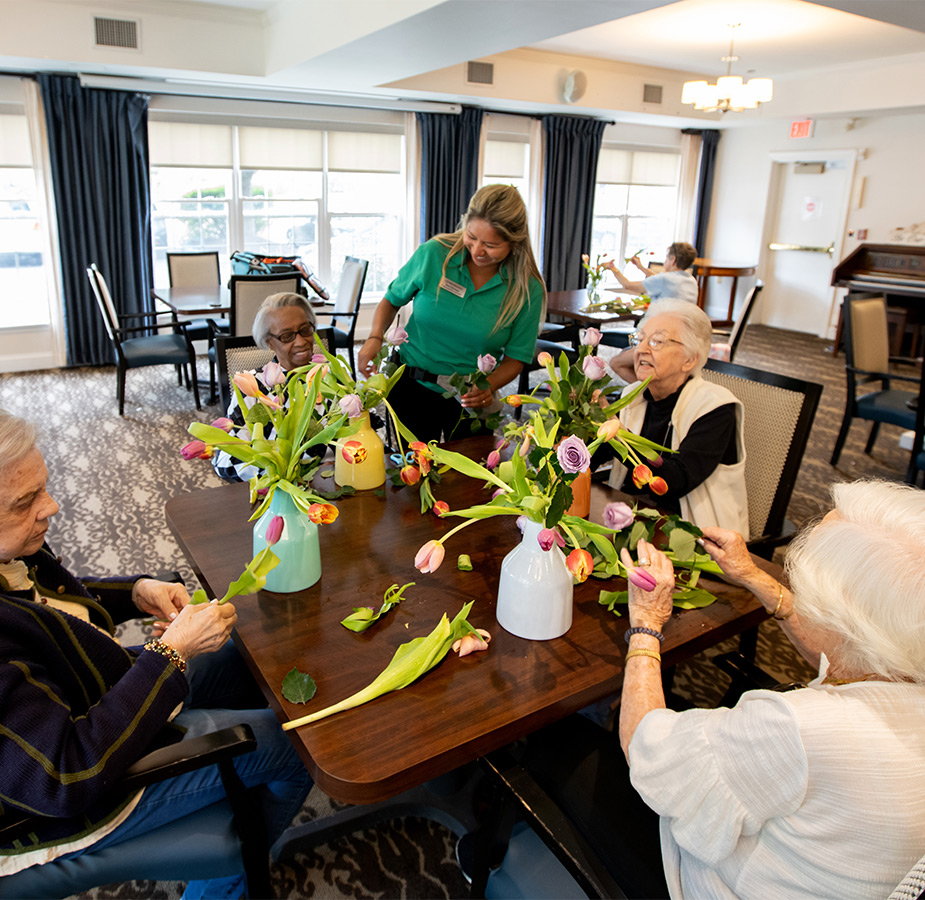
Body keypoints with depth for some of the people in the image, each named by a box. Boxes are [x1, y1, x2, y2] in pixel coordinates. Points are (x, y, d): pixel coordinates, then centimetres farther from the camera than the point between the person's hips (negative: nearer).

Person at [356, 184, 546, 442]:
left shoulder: (527, 289, -10)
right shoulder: (433, 253, -9)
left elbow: (515, 358, -5)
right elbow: (392, 300, 5)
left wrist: (488, 386, -24)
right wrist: (375, 338, -13)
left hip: (471, 400, 0)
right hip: (412, 385, 0)